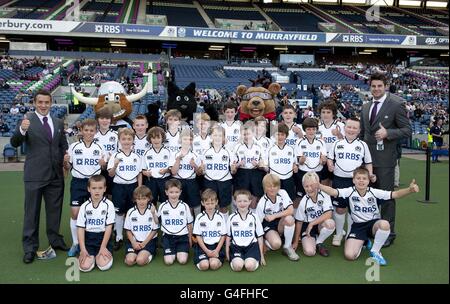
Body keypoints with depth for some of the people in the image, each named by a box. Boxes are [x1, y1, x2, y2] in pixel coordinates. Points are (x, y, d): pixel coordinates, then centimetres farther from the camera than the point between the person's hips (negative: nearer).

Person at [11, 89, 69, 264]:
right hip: (34, 175, -4)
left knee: (55, 210, 16)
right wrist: (22, 130, -34)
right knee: (31, 212, 6)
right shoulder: (27, 120, -5)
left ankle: (55, 240, 32)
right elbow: (15, 143, -14)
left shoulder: (59, 123, 9)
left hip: (56, 174, 4)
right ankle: (30, 248, 18)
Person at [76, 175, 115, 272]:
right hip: (88, 238, 1)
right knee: (85, 266, -18)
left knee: (104, 265, -21)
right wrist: (82, 249, -10)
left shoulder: (109, 205, -5)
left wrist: (103, 247, -10)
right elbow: (81, 228, 0)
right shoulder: (84, 206, 1)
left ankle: (98, 255, 13)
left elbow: (109, 227, -5)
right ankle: (91, 256, 15)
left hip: (103, 237, -1)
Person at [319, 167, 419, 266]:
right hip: (358, 226, 0)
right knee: (349, 255, -17)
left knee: (384, 224, -38)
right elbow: (333, 192, -23)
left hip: (373, 224, 0)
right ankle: (362, 242, 22)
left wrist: (410, 190, -33)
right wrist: (317, 185, -38)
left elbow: (395, 194, -15)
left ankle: (375, 251, -10)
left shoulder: (374, 192, -10)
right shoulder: (350, 192, -10)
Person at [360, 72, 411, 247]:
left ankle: (388, 233, 13)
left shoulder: (396, 104, -5)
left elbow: (407, 130, -6)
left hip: (385, 158, -5)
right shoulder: (365, 107, 13)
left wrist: (387, 132, -21)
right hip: (367, 157, 5)